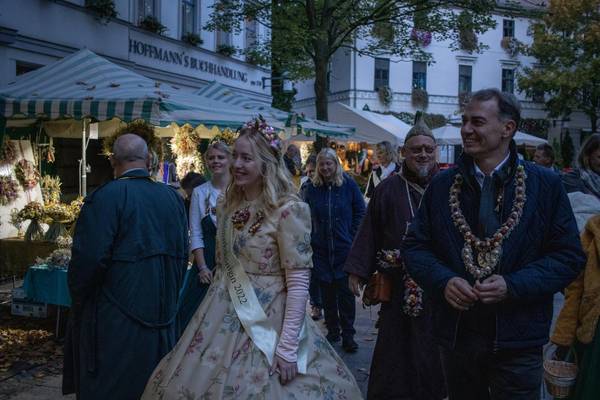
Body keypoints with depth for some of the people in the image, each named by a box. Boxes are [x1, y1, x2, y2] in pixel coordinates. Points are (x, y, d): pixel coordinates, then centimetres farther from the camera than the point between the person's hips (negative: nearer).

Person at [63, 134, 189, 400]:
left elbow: (88, 260, -19)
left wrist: (78, 303, -1)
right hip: (162, 315, 5)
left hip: (114, 320, -5)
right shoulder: (173, 197, 2)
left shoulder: (106, 197, -15)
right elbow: (182, 256, 7)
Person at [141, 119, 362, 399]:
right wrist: (209, 312, 17)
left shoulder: (288, 210, -16)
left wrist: (288, 346, -20)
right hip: (223, 319, 7)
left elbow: (298, 282, -18)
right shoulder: (227, 206, 6)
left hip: (267, 322, -6)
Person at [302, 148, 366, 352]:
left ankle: (348, 335, 7)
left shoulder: (348, 185, -2)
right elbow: (305, 216, 9)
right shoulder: (312, 188, 3)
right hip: (321, 249, 2)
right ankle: (332, 331, 23)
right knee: (327, 291, 9)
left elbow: (360, 212, 2)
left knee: (346, 291, -2)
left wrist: (352, 236, -2)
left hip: (344, 249, -2)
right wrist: (310, 237, 2)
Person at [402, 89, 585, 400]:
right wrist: (443, 281, -14)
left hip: (516, 342, -3)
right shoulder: (442, 184, 4)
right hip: (456, 336, 3)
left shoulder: (546, 184, -3)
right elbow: (414, 246, 6)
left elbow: (569, 256, -4)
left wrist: (512, 285, -18)